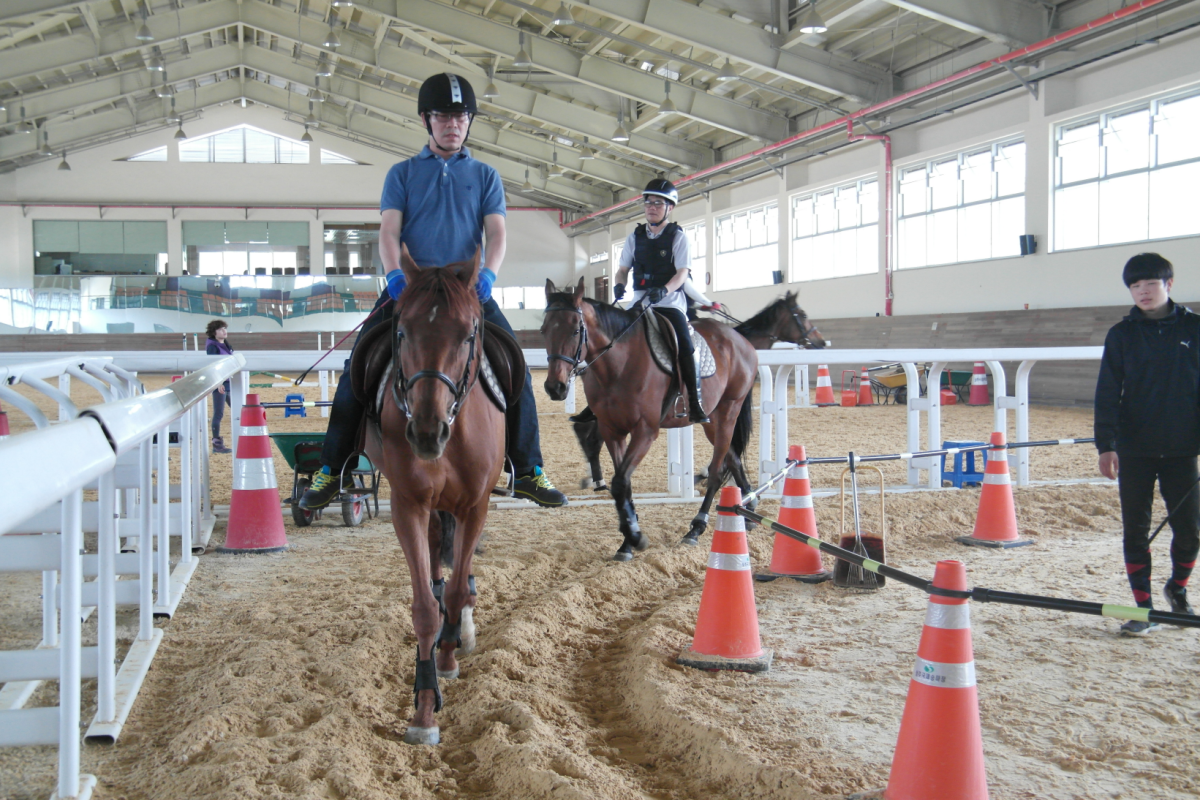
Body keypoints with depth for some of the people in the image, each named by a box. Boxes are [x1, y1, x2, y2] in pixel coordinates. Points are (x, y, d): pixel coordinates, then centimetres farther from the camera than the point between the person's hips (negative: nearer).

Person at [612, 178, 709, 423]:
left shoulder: (677, 237, 0)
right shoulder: (635, 237, 11)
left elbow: (683, 272, -10)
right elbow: (623, 269, 13)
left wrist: (664, 290, -29)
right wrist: (619, 284, -10)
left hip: (670, 302, -4)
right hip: (640, 301, 4)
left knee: (685, 346, -21)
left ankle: (694, 403, -18)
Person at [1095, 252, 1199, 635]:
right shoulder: (1122, 335, 2)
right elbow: (1107, 394, -1)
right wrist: (1106, 445, -11)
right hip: (1135, 450, 0)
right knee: (1135, 531, 1)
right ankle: (1144, 608, 11)